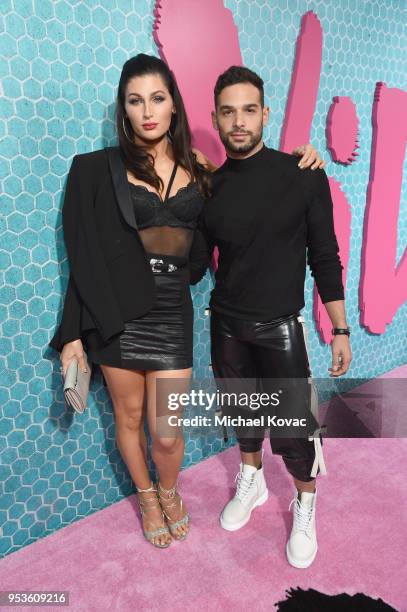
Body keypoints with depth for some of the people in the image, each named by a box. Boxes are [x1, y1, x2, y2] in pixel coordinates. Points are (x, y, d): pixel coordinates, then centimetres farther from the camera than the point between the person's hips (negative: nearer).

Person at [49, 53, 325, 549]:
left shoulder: (199, 166, 4)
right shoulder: (98, 169, -2)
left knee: (167, 433, 4)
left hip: (172, 311, 1)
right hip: (117, 313, 0)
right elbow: (83, 256, -3)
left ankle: (169, 490, 40)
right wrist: (74, 335, -5)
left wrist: (296, 160, 3)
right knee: (129, 419, 14)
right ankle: (147, 497, 44)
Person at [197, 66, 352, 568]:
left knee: (293, 427, 4)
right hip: (226, 324, 3)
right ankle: (251, 483, 46)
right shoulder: (209, 187, -1)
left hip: (280, 327, -3)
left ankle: (305, 508, 33)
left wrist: (340, 329, -4)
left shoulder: (304, 177, -9)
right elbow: (196, 261, 6)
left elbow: (324, 257, -5)